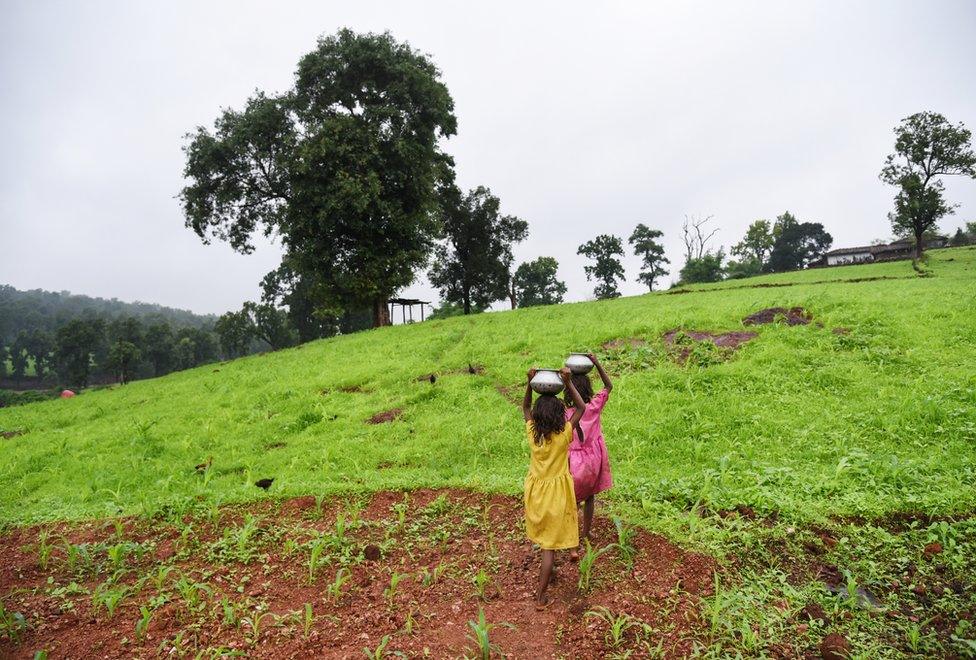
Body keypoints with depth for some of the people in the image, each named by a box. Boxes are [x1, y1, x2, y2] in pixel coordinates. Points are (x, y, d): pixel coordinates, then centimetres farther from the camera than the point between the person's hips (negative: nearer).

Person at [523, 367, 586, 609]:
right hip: (556, 494, -4)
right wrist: (568, 383, -14)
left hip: (535, 491, 4)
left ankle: (548, 573, 48)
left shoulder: (532, 433, -13)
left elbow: (525, 407, 6)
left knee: (543, 538, 26)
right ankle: (541, 596, 12)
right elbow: (581, 408, -8)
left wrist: (530, 383, -4)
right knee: (550, 545, 6)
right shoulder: (563, 435, -20)